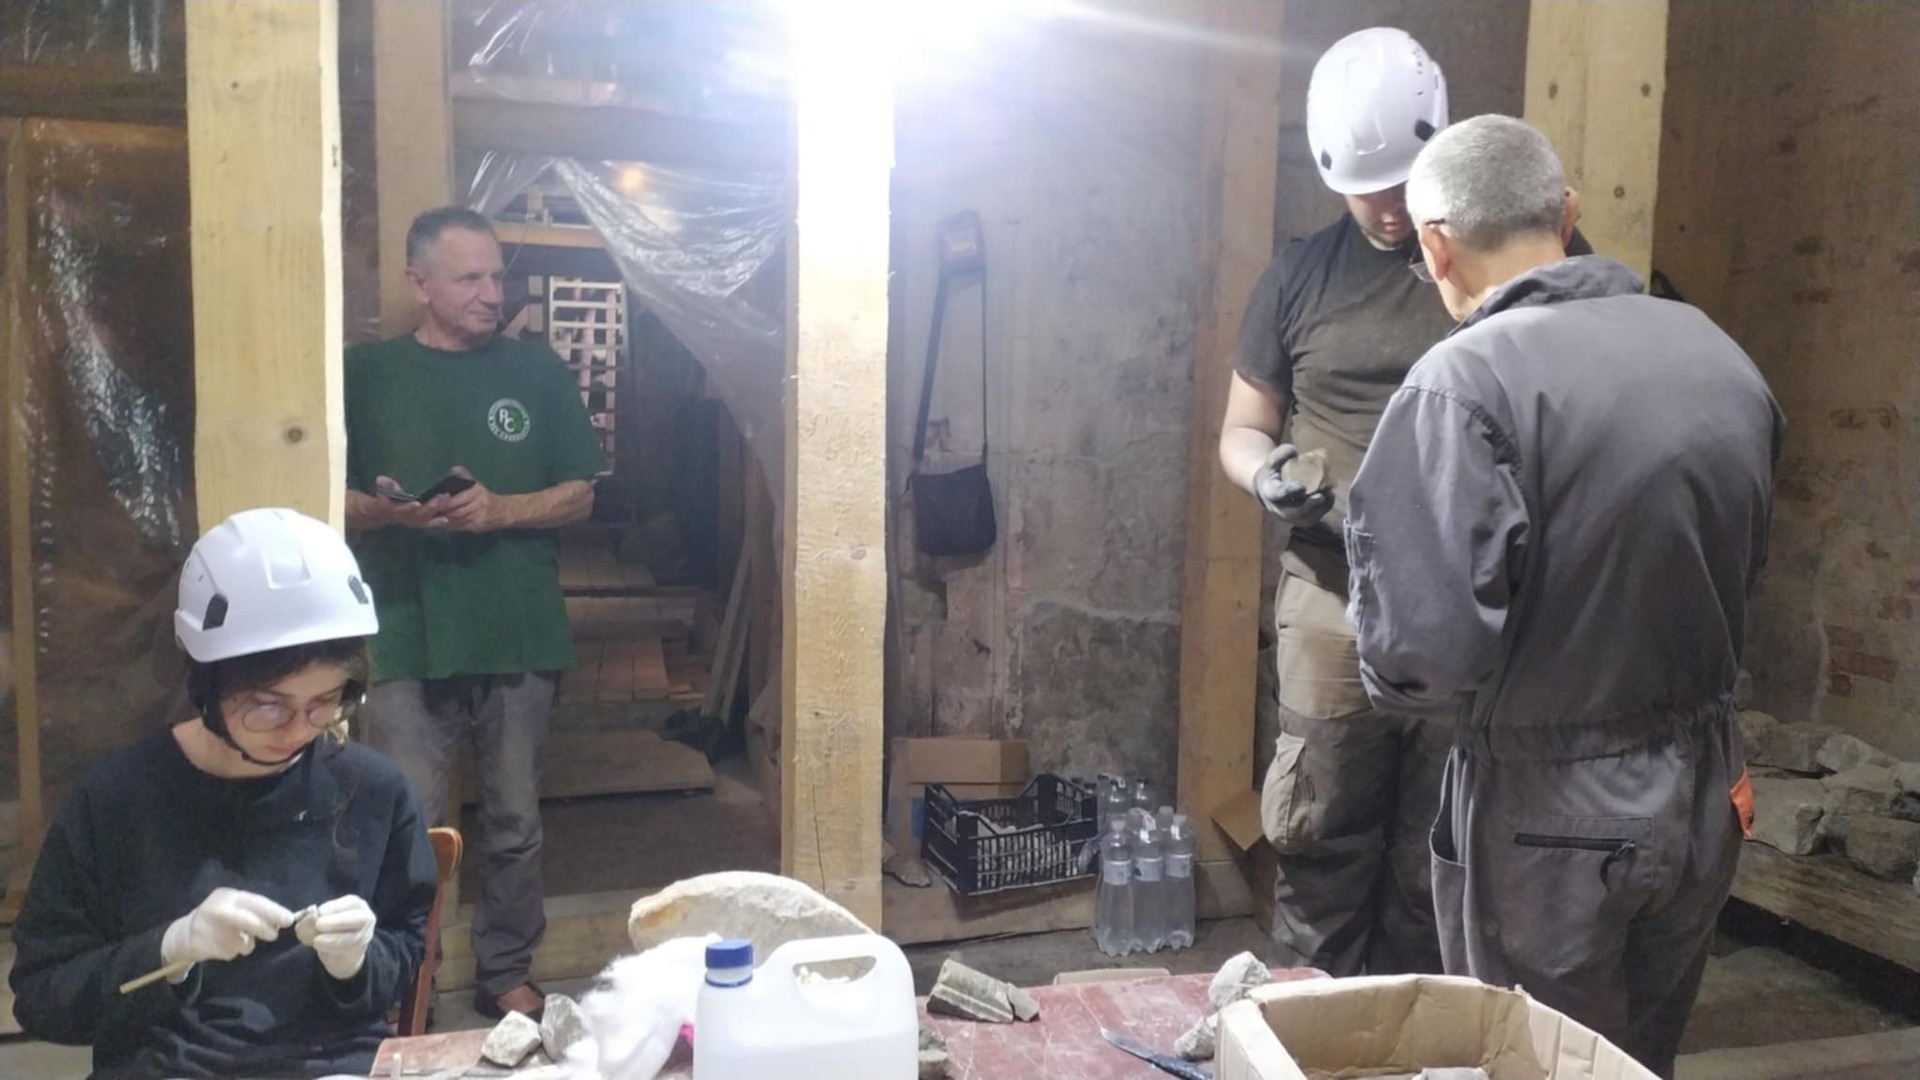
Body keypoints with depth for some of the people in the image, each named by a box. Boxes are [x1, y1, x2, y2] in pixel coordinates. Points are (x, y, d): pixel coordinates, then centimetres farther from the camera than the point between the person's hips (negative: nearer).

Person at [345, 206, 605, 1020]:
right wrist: (384, 510, -16)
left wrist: (499, 510, -13)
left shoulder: (537, 371, 5)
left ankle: (508, 975, 28)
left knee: (514, 824, 11)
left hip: (521, 635, 1)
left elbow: (579, 495, 5)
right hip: (410, 638, -1)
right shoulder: (366, 372, 3)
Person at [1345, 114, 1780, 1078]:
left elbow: (1428, 649, -26)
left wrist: (1387, 671, -5)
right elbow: (1738, 571, 12)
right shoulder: (1721, 357, 3)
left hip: (1550, 809, -6)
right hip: (1705, 789, 7)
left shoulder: (1467, 380, -20)